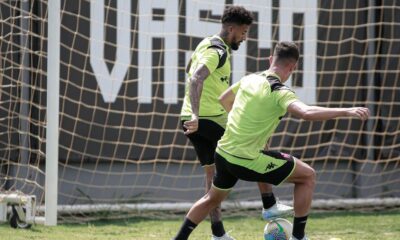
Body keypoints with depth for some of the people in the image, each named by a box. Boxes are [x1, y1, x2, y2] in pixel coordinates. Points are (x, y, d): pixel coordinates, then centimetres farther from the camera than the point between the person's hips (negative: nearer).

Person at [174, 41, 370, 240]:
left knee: (213, 198, 32)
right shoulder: (279, 92, -18)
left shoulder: (250, 79, 5)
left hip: (223, 152, 7)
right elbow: (306, 113, -36)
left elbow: (223, 99, 24)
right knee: (308, 176, 4)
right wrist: (346, 112, -39)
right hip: (247, 160, -7)